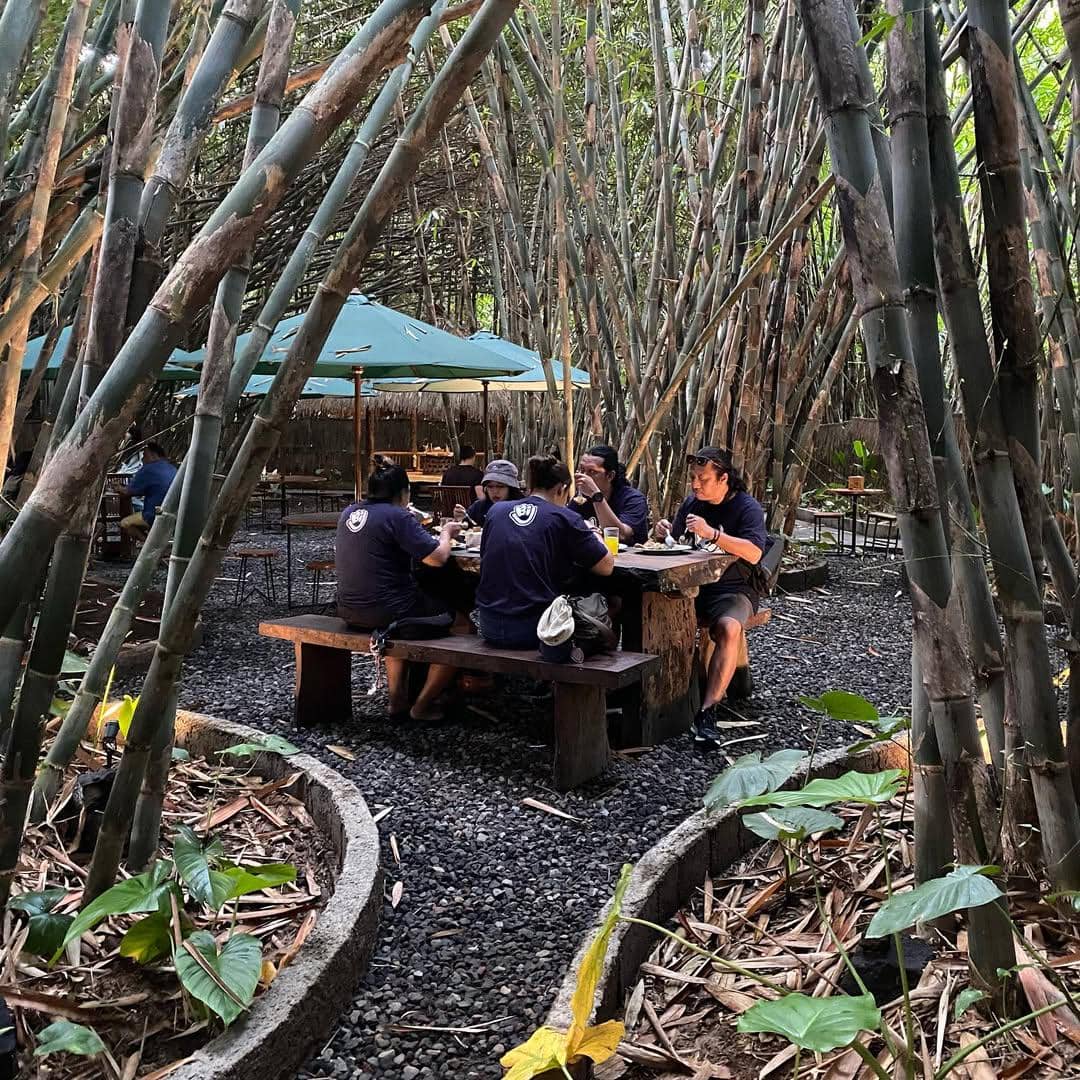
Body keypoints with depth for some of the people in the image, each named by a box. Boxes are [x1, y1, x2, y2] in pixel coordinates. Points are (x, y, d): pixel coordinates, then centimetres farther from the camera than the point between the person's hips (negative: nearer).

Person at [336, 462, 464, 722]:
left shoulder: (348, 513, 7)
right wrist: (446, 533, 0)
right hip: (386, 612, -8)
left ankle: (397, 700, 32)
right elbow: (437, 557, -20)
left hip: (349, 611, 8)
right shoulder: (398, 516, -15)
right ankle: (422, 705, 11)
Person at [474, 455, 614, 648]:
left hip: (490, 629, 5)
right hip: (534, 630, -5)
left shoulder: (495, 510, 7)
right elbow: (606, 566, -3)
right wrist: (595, 538, 18)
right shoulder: (565, 518, -5)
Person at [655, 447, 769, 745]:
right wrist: (665, 534, -2)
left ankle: (708, 710, -33)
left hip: (733, 589, -5)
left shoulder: (747, 507, -6)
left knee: (728, 628, -36)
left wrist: (712, 534, -32)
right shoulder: (691, 503, 12)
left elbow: (754, 553, -22)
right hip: (692, 586, 5)